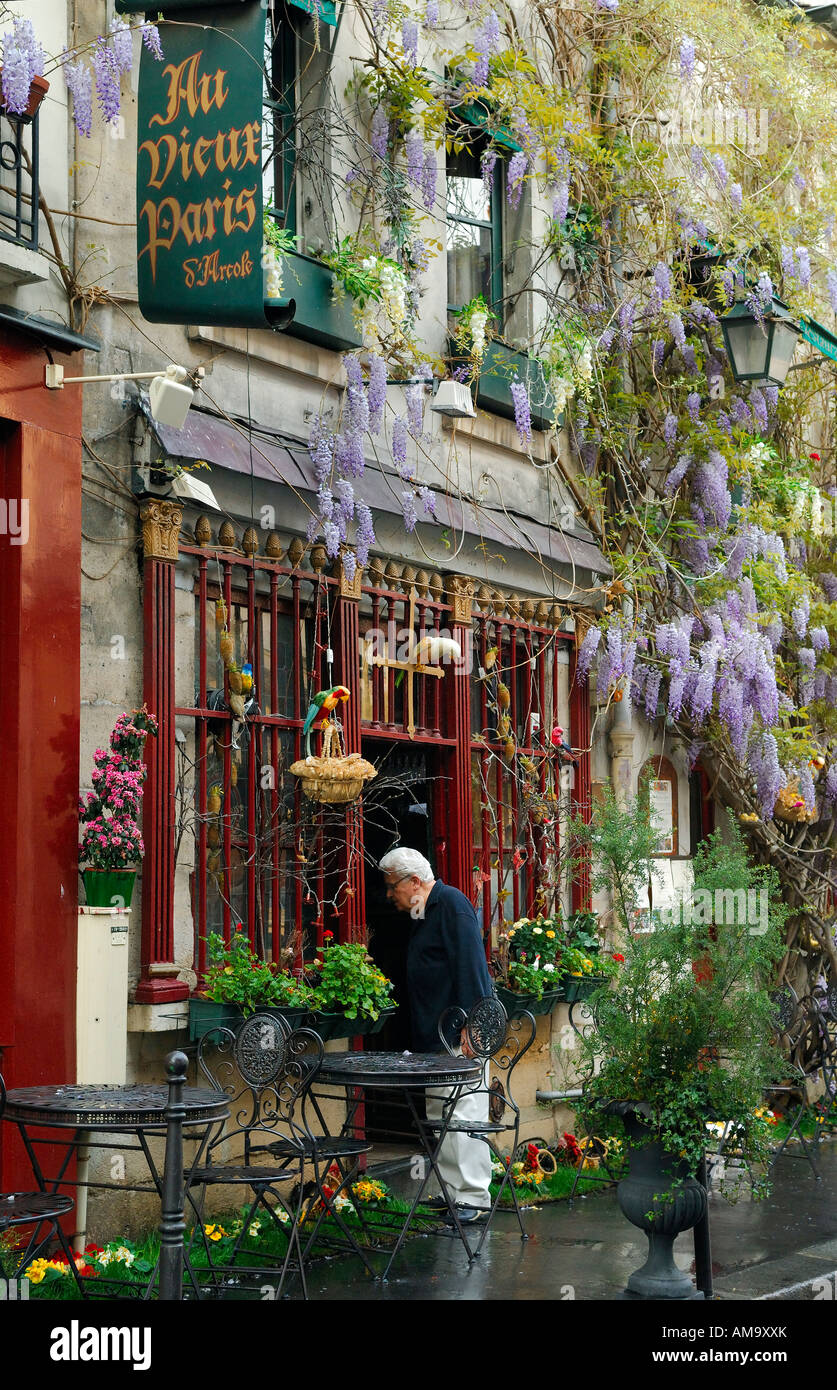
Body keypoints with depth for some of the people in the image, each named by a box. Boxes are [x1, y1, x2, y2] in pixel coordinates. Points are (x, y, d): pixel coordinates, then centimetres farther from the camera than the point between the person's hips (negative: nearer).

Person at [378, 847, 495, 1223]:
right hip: (435, 1036, 11)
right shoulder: (424, 912, 19)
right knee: (438, 1117, 12)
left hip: (459, 1036, -11)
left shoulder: (452, 904, -11)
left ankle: (473, 1197, -5)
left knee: (462, 1115, -9)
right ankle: (453, 1191, 18)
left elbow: (470, 964, -19)